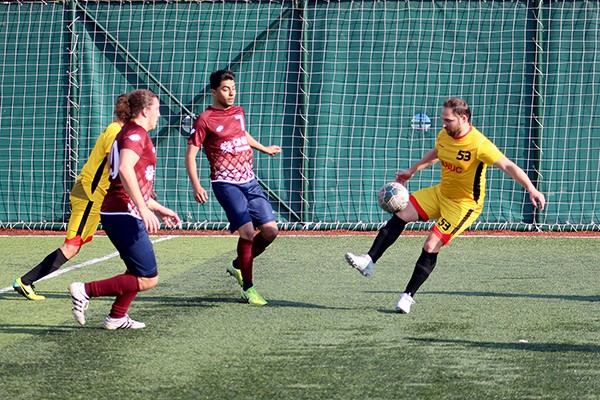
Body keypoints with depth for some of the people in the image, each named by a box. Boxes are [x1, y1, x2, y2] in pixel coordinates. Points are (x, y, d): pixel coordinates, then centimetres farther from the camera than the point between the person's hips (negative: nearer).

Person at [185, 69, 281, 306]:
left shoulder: (239, 113, 13)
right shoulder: (205, 120, -7)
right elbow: (190, 155, -7)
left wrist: (264, 149, 50)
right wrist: (196, 186, -19)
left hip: (249, 182, 7)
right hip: (226, 184, -7)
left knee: (270, 231, -2)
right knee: (247, 232, -16)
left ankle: (238, 265, 21)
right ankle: (247, 288, -3)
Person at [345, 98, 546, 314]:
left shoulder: (479, 145, -27)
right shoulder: (445, 135, -3)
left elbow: (508, 166, -30)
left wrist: (531, 189, -40)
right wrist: (412, 170, 23)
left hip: (465, 204, -7)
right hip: (441, 193, 7)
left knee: (430, 247, -13)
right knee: (400, 215, -5)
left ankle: (408, 296, -1)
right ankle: (369, 261, 0)